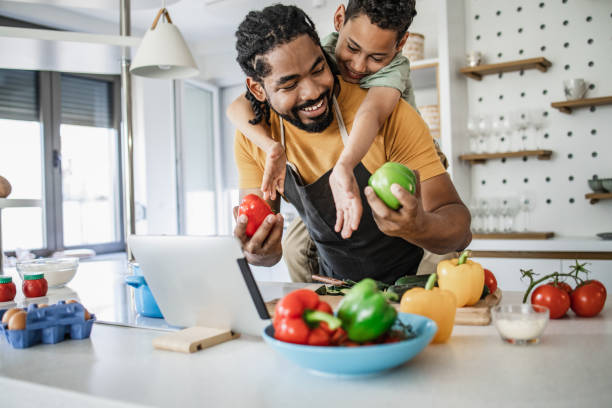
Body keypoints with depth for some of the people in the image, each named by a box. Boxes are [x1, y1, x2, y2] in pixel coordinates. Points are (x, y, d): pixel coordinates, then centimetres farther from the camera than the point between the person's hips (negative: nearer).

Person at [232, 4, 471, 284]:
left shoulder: (388, 114, -23)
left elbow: (457, 221, -22)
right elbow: (256, 234, -6)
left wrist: (420, 227, -44)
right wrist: (261, 252, -30)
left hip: (413, 282, -5)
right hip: (336, 286, 6)